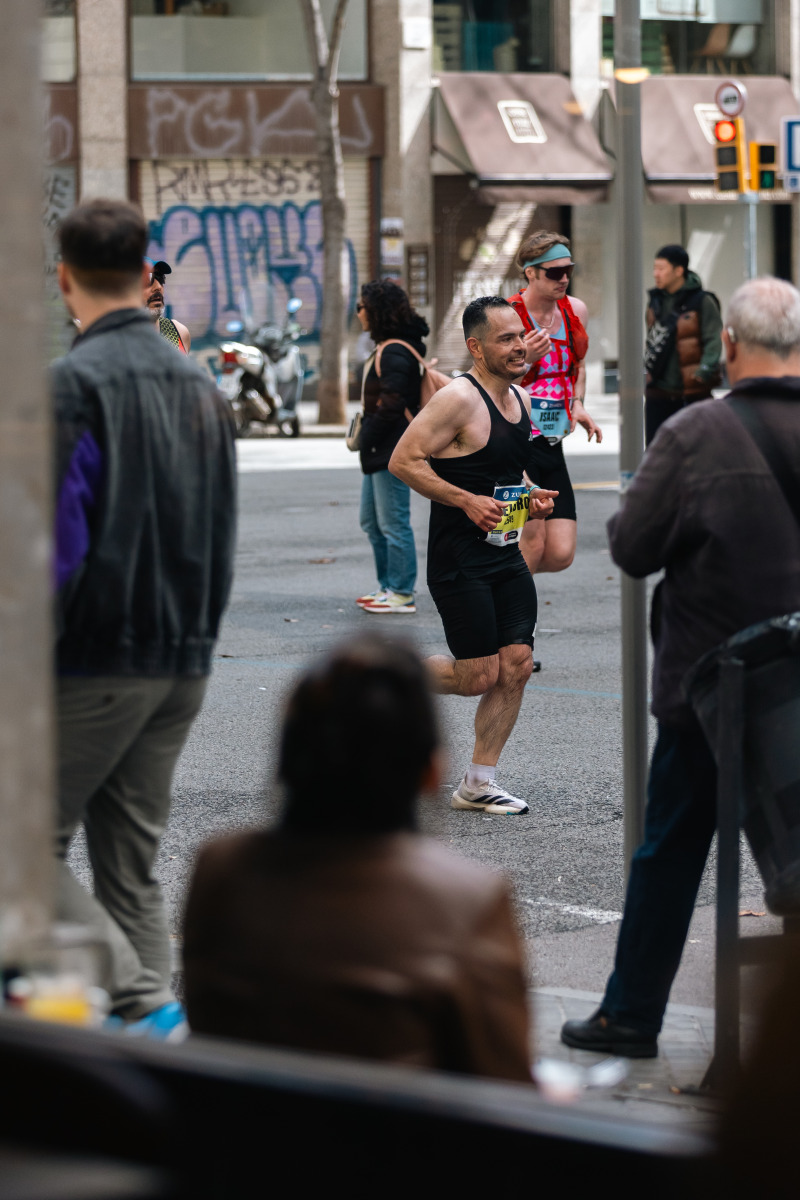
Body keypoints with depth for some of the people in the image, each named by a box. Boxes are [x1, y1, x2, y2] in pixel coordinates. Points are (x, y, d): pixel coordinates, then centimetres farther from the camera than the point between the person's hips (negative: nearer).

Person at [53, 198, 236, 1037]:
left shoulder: (75, 383, -13)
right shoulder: (197, 385, 12)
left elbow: (56, 544, -19)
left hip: (96, 662, -7)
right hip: (182, 665, 8)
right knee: (130, 858, 13)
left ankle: (141, 999, -14)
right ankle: (152, 1031, 9)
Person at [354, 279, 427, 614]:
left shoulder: (395, 353, -18)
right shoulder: (386, 348, 15)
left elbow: (392, 405, -23)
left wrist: (367, 437, -17)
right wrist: (365, 433, 13)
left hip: (392, 450, -11)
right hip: (380, 451, 11)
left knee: (393, 523, -5)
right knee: (371, 521, 17)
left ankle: (402, 594, 1)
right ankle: (388, 586, 25)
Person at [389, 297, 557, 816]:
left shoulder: (520, 399, 12)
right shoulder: (460, 399, -15)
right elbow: (403, 461, -18)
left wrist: (531, 499, 7)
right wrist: (467, 501, -23)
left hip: (507, 555, 8)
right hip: (460, 559, -8)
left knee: (516, 667, 1)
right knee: (480, 677, -7)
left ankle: (478, 783, 11)